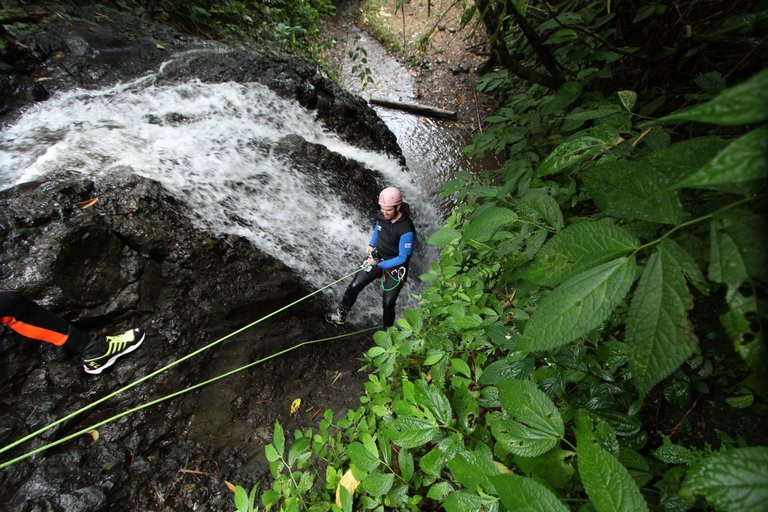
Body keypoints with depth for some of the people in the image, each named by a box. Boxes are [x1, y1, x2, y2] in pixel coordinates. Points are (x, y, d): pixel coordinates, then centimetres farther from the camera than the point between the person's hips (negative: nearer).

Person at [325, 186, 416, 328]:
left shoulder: (406, 230, -30)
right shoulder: (381, 215, -11)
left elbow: (403, 258, -22)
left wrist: (379, 264, -25)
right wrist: (371, 245, 2)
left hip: (395, 267, -5)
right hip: (377, 257, 5)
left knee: (388, 304, 0)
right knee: (354, 286, 1)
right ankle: (341, 315, 22)